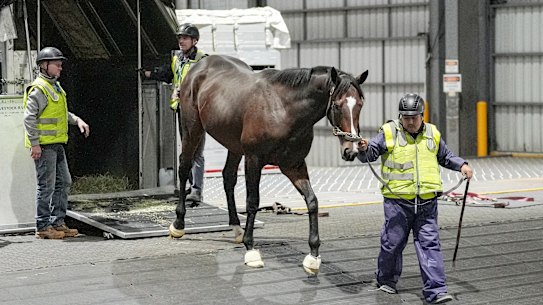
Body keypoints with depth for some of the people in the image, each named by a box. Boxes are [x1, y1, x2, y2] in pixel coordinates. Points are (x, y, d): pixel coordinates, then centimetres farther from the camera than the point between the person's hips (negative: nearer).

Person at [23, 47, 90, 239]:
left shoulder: (55, 86, 17)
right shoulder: (39, 89, -13)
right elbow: (29, 117, -18)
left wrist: (77, 121, 13)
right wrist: (35, 144, -21)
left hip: (57, 144, 10)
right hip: (43, 145, -10)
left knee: (64, 182, 12)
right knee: (46, 185, -6)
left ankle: (58, 222, 19)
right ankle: (43, 227, 1)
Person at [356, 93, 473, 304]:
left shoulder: (432, 134, 11)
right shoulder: (389, 133, 1)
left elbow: (445, 157, 27)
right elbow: (370, 153, -3)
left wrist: (461, 165, 13)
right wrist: (364, 149, -24)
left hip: (427, 202, 2)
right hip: (397, 201, -2)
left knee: (429, 244, -3)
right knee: (392, 242, 6)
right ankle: (385, 280, 31)